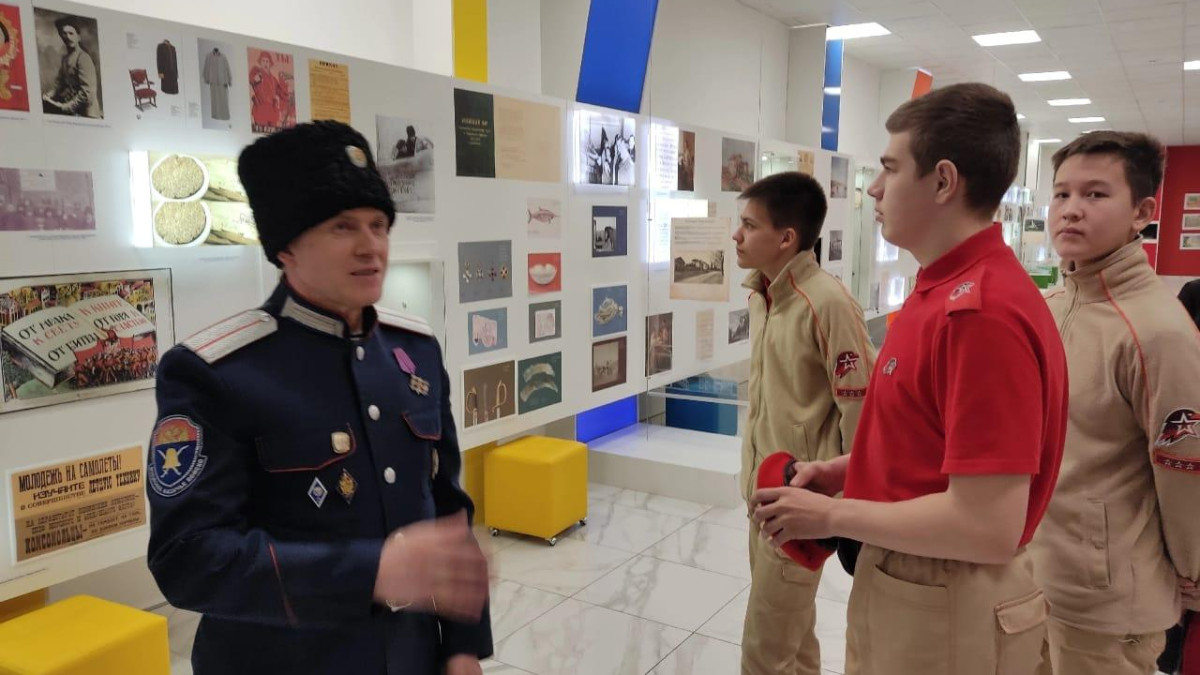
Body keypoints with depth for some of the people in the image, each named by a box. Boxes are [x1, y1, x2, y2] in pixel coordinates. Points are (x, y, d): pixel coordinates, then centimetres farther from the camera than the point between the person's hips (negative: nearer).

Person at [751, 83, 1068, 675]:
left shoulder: (983, 311, -27)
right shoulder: (945, 291, 7)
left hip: (949, 612, -9)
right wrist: (849, 471, 3)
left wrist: (832, 516, -19)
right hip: (901, 586, 9)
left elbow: (987, 527, -29)